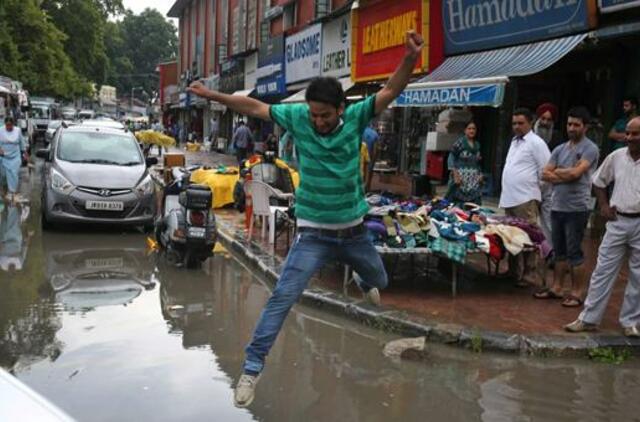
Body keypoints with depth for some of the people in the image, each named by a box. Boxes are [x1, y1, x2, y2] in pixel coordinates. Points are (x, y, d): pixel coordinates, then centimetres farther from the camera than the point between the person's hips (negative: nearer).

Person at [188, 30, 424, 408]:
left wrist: (411, 59, -38)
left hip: (354, 230, 3)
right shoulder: (297, 116, -12)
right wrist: (214, 96, -3)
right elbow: (255, 107, -2)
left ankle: (364, 282, 67)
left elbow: (391, 91, -21)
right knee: (283, 297, -15)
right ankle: (253, 367, -6)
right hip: (314, 233, -2)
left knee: (380, 282, 27)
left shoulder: (356, 117, -12)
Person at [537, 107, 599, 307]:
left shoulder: (590, 149, -7)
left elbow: (575, 172, -18)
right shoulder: (560, 149, 12)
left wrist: (557, 172, -1)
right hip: (557, 207, 7)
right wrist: (565, 177, -9)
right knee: (559, 251, 15)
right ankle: (556, 288, 23)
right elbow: (545, 175, 6)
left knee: (574, 252, -2)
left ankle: (578, 292, 7)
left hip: (576, 209, -7)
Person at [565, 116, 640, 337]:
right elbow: (598, 181, 16)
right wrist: (604, 205, 5)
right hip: (618, 221, 2)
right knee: (603, 270, 5)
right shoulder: (616, 157, 1)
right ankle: (588, 319, 11)